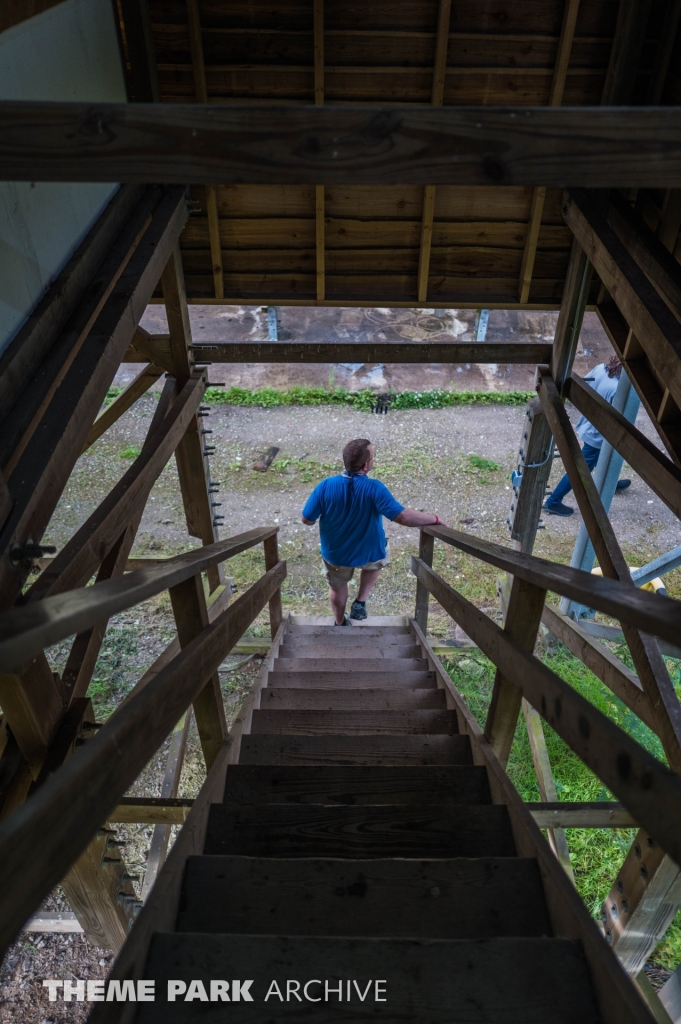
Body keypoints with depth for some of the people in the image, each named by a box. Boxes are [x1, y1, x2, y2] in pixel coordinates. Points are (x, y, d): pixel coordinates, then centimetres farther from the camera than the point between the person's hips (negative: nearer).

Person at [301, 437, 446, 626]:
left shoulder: (326, 486, -25)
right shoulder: (374, 489, -31)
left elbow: (307, 520, -16)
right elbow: (403, 516, -36)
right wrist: (435, 519, -22)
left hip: (335, 553, 2)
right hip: (369, 552, -1)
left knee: (338, 586, 30)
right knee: (377, 559, 36)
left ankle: (340, 623, 52)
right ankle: (360, 603, 28)